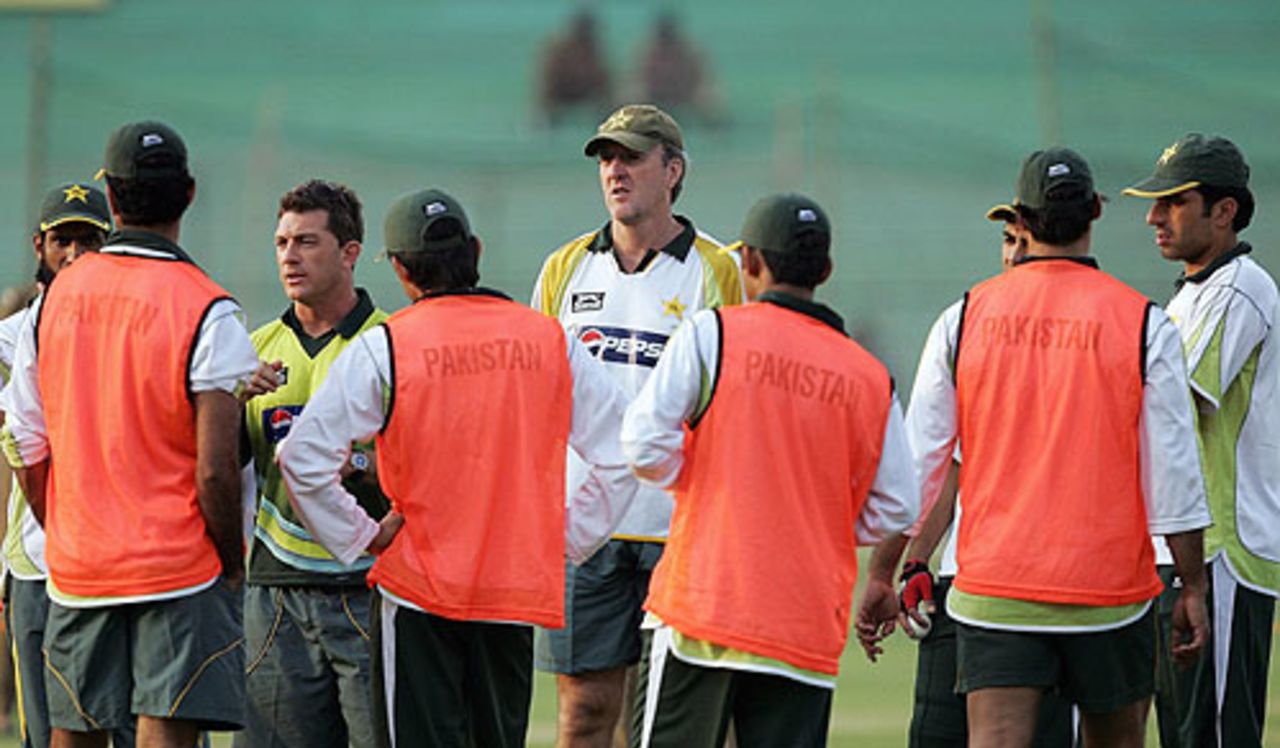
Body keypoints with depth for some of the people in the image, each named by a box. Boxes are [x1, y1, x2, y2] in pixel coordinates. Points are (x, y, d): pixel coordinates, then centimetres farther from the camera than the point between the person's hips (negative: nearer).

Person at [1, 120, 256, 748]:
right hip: (180, 569, -5)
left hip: (76, 571, 5)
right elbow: (215, 469, -15)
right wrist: (233, 566, -2)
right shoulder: (207, 313, -11)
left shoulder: (56, 298, 4)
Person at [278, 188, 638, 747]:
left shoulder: (382, 348, -7)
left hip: (420, 592, -3)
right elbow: (622, 452, 4)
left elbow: (304, 457, -11)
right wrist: (569, 540, 10)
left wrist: (360, 537, 0)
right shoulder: (551, 341, 3)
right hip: (519, 590, 3)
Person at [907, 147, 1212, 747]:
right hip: (1109, 591, -1)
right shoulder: (1144, 326, -4)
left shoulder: (963, 320, 1)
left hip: (994, 586, 1)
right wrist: (1192, 588, 4)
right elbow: (1174, 472, -5)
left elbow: (917, 462, 3)